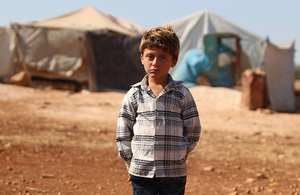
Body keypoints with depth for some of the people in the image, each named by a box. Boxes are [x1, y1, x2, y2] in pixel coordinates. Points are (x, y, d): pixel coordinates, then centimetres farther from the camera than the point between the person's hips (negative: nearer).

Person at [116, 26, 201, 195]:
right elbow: (123, 135, 5)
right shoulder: (134, 95, 1)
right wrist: (131, 163, 2)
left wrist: (178, 158, -2)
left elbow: (193, 133, 2)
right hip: (141, 173, 1)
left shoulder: (182, 94, -2)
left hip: (174, 174, -1)